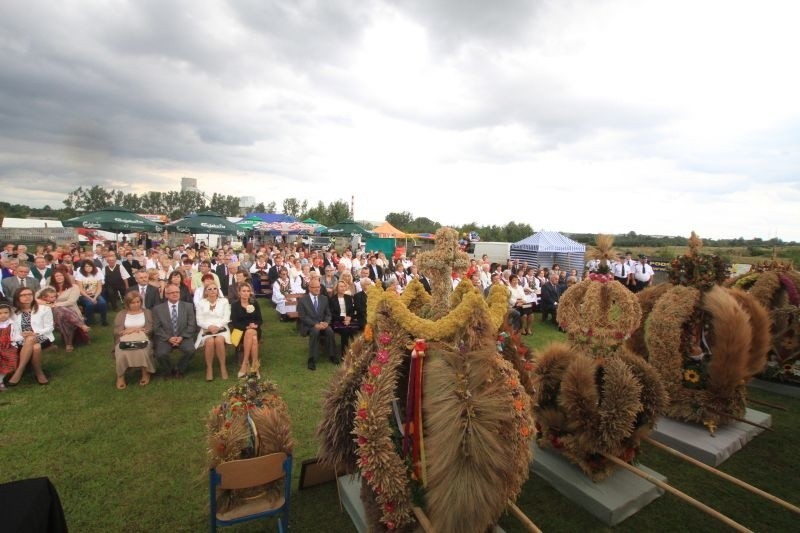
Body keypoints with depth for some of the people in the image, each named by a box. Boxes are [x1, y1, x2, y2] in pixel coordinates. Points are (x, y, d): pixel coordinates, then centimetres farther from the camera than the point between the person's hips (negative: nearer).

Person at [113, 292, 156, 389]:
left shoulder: (147, 312, 13)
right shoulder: (121, 314, 15)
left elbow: (150, 329, 2)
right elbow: (116, 332, 5)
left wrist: (133, 330, -4)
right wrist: (128, 330, -9)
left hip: (142, 340, -1)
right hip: (124, 341, 1)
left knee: (143, 351, -34)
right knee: (122, 354, -32)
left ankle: (145, 373, -10)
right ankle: (120, 376, -10)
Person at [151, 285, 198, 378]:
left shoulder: (188, 306, 8)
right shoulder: (158, 308, 7)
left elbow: (192, 325, 1)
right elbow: (157, 328, 1)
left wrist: (182, 337, -13)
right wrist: (168, 338, -14)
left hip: (183, 337, 0)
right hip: (165, 338, 0)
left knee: (190, 350, -28)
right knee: (160, 354, -29)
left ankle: (180, 370, 2)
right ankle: (170, 370, 4)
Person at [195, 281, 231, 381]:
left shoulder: (224, 301, 11)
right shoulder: (201, 303, 12)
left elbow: (226, 318, 3)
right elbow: (199, 321, 4)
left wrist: (217, 326, -14)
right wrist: (209, 326, -14)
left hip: (221, 329, 0)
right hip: (206, 330, 0)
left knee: (219, 340, -34)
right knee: (210, 341, -33)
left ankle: (223, 367, -21)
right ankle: (209, 368, -18)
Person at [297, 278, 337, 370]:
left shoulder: (324, 298, 10)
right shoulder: (302, 300, -2)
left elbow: (328, 314, 9)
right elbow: (303, 317, -9)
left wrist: (326, 322, -13)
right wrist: (315, 324, -22)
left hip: (322, 324, 3)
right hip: (308, 325, -3)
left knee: (330, 331, -28)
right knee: (315, 331, -36)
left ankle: (332, 355, -11)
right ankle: (312, 359, -27)